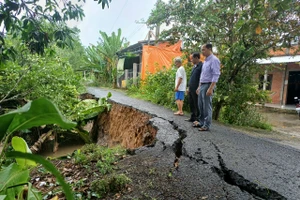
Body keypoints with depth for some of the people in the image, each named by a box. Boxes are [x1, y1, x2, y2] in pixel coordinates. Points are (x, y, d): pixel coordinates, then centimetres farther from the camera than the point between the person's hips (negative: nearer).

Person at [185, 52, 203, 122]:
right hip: (191, 89, 9)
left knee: (197, 105, -1)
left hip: (196, 89, -9)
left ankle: (198, 119, 10)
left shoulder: (201, 66, -12)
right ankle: (192, 117, 26)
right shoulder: (194, 66, 17)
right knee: (191, 104, 14)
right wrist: (188, 87, 20)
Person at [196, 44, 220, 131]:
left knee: (207, 106, -5)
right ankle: (201, 122, 23)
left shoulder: (214, 60, -9)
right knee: (200, 105, 12)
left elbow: (216, 75, -17)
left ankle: (206, 125, 3)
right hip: (202, 85, 9)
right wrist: (199, 87, 21)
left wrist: (211, 88, -24)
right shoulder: (205, 61, 18)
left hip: (208, 85, -9)